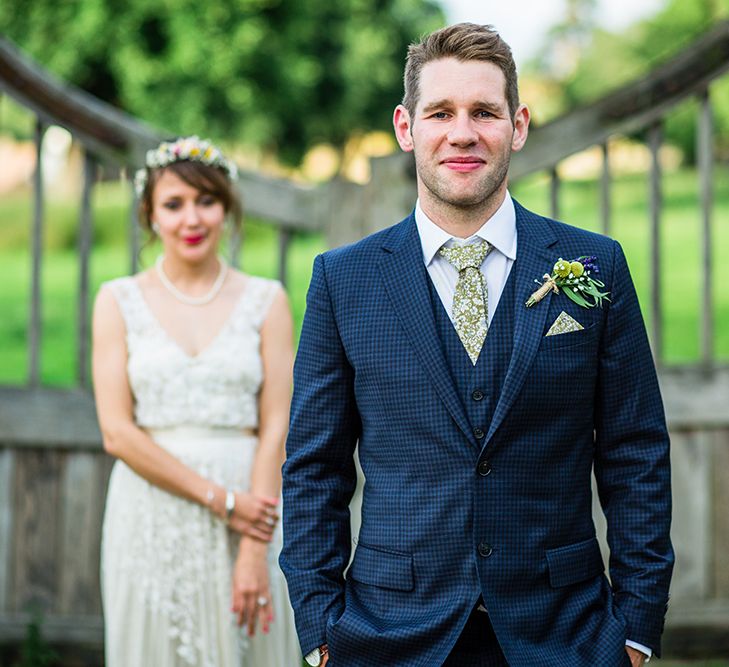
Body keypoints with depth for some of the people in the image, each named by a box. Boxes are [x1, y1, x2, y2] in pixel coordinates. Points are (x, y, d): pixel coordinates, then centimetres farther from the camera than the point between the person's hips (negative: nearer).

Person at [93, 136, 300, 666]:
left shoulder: (266, 300, 5)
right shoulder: (119, 301, 5)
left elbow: (275, 430, -1)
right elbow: (117, 432, -3)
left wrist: (255, 549, -12)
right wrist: (220, 499, -12)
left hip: (249, 502, 0)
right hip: (152, 517, 0)